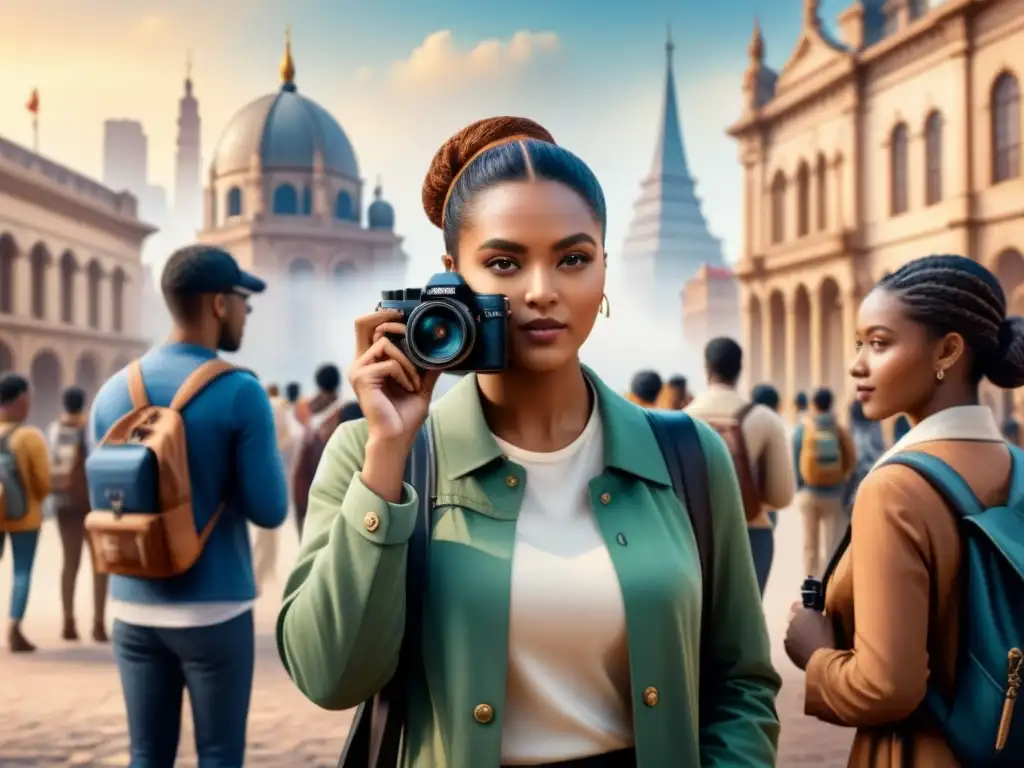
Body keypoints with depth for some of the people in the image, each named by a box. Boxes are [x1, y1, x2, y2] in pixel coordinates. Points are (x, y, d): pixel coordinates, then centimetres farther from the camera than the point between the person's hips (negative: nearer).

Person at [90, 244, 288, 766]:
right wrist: (270, 450, 7)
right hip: (215, 608, -5)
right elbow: (269, 510, -11)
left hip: (134, 607, 5)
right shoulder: (239, 392, -12)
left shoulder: (114, 391, 4)